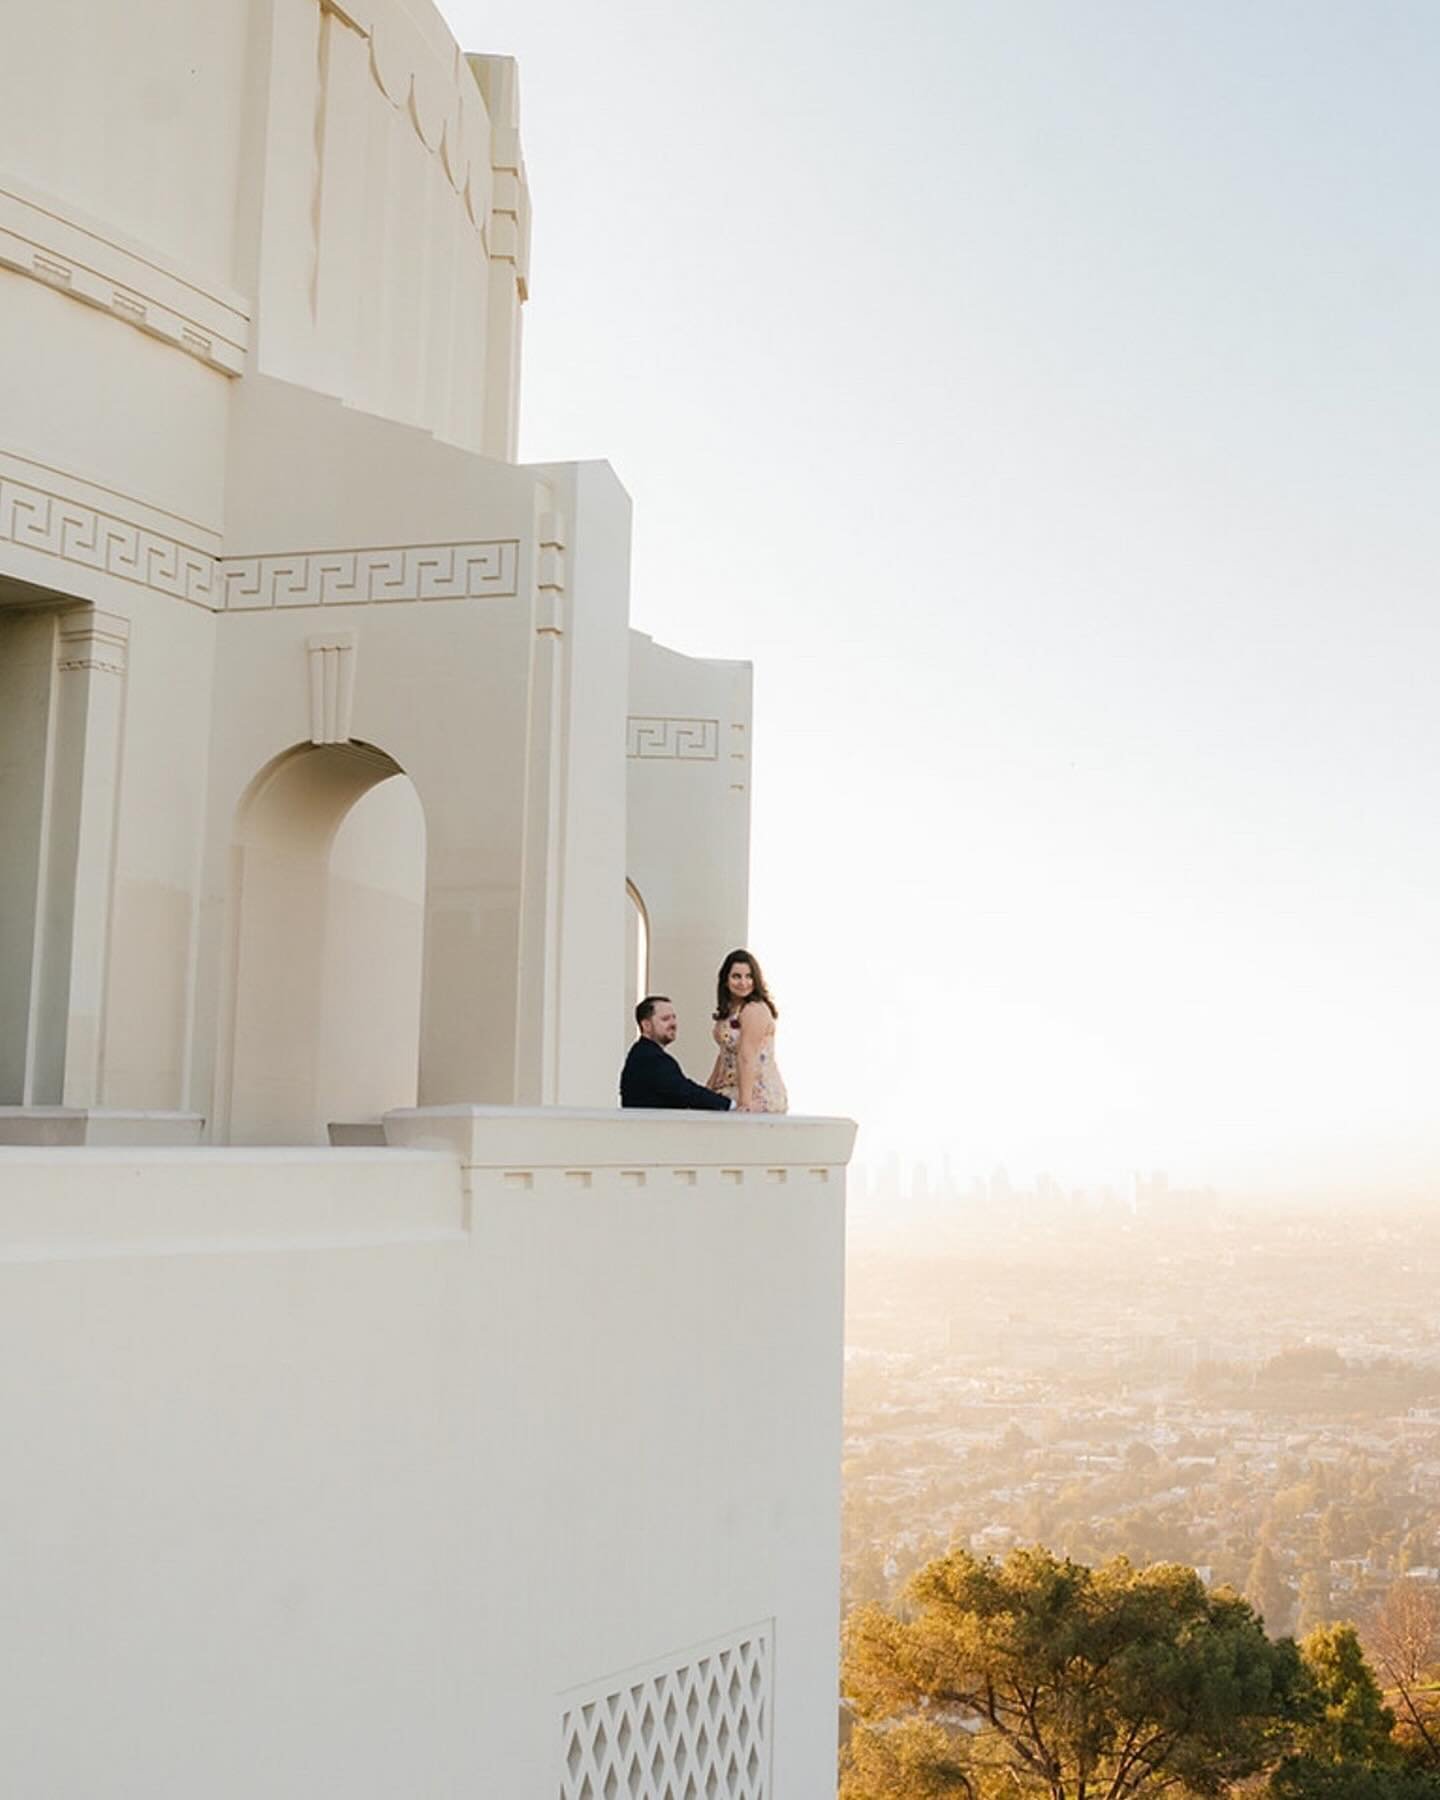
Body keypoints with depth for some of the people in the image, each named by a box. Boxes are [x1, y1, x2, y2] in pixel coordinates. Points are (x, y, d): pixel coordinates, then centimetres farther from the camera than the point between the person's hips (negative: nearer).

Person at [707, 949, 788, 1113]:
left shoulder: (755, 1010, -14)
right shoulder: (730, 1009, 14)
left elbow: (747, 1059, -19)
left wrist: (745, 1103, -22)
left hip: (759, 1095, -8)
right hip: (733, 1091, 8)